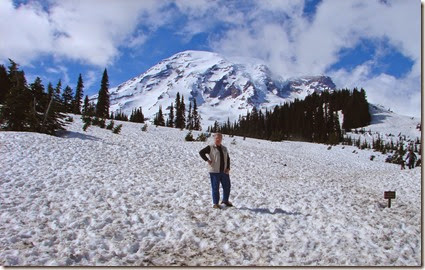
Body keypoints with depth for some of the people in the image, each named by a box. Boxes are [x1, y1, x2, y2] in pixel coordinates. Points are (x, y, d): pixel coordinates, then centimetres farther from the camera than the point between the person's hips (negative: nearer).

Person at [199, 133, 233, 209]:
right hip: (214, 171, -5)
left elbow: (228, 159, 17)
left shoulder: (224, 148, 13)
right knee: (215, 188, 1)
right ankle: (215, 203, 13)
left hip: (224, 171, 5)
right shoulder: (210, 148, -3)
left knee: (227, 186, 10)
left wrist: (228, 168, 4)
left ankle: (225, 200, 30)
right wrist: (207, 160, -12)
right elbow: (201, 152, -8)